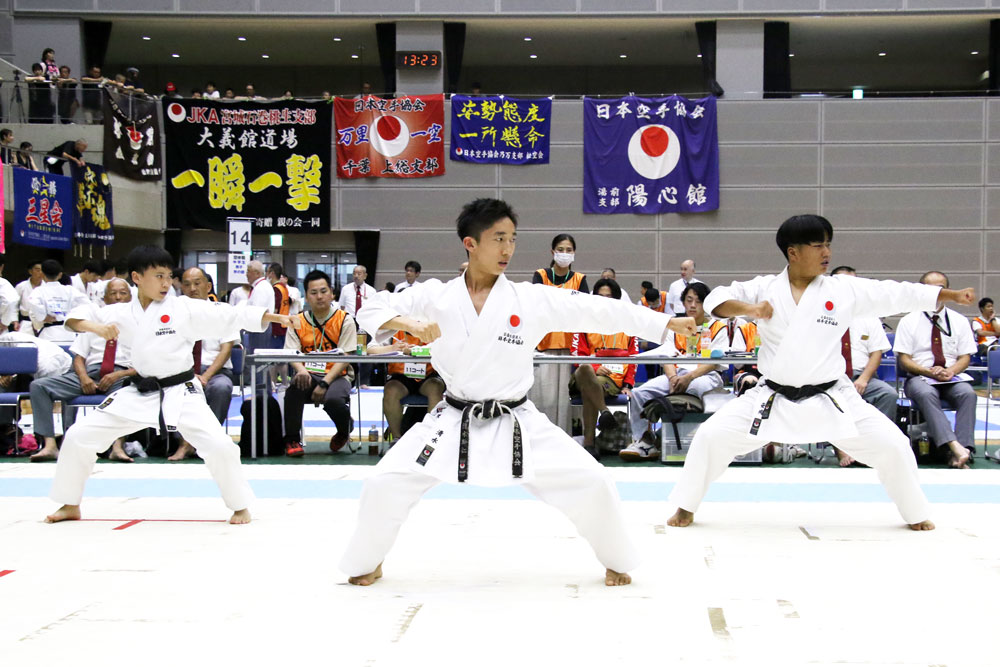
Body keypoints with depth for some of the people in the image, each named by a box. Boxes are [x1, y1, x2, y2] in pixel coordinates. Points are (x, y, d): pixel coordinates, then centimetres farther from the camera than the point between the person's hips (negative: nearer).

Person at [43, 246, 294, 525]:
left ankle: (240, 506, 5)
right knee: (78, 436, 2)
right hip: (139, 395, 3)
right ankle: (70, 505, 21)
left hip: (180, 394, -3)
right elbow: (74, 318, 4)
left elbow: (229, 315, -13)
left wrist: (273, 317, -21)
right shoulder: (122, 314, 0)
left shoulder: (183, 308, -8)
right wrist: (95, 327, -18)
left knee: (219, 446, -19)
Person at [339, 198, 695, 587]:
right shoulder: (436, 296, -4)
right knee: (384, 486, -6)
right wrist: (408, 323, -24)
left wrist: (667, 323, -12)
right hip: (453, 422, 0)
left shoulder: (532, 300, -7)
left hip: (516, 424, 0)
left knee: (591, 484, -7)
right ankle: (366, 562, 21)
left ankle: (616, 561, 19)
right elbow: (373, 309, -3)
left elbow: (598, 311, -9)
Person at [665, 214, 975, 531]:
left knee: (892, 445, -7)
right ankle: (686, 506, 12)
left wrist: (953, 295, -5)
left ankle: (916, 515, 19)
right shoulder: (765, 288, -2)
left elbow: (899, 294, -2)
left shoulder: (845, 290, -3)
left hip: (831, 398, 0)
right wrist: (749, 308, -25)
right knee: (712, 436, -9)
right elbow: (716, 299, -6)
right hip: (773, 398, 0)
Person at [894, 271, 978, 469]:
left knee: (967, 393, -32)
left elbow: (965, 358, 9)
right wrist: (929, 372, -15)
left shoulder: (959, 321, 13)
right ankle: (954, 446, -48)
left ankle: (961, 452, -39)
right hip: (919, 377, -2)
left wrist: (950, 371, -13)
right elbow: (904, 360, 1)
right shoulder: (909, 322, 6)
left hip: (953, 377, 2)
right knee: (926, 394, -37)